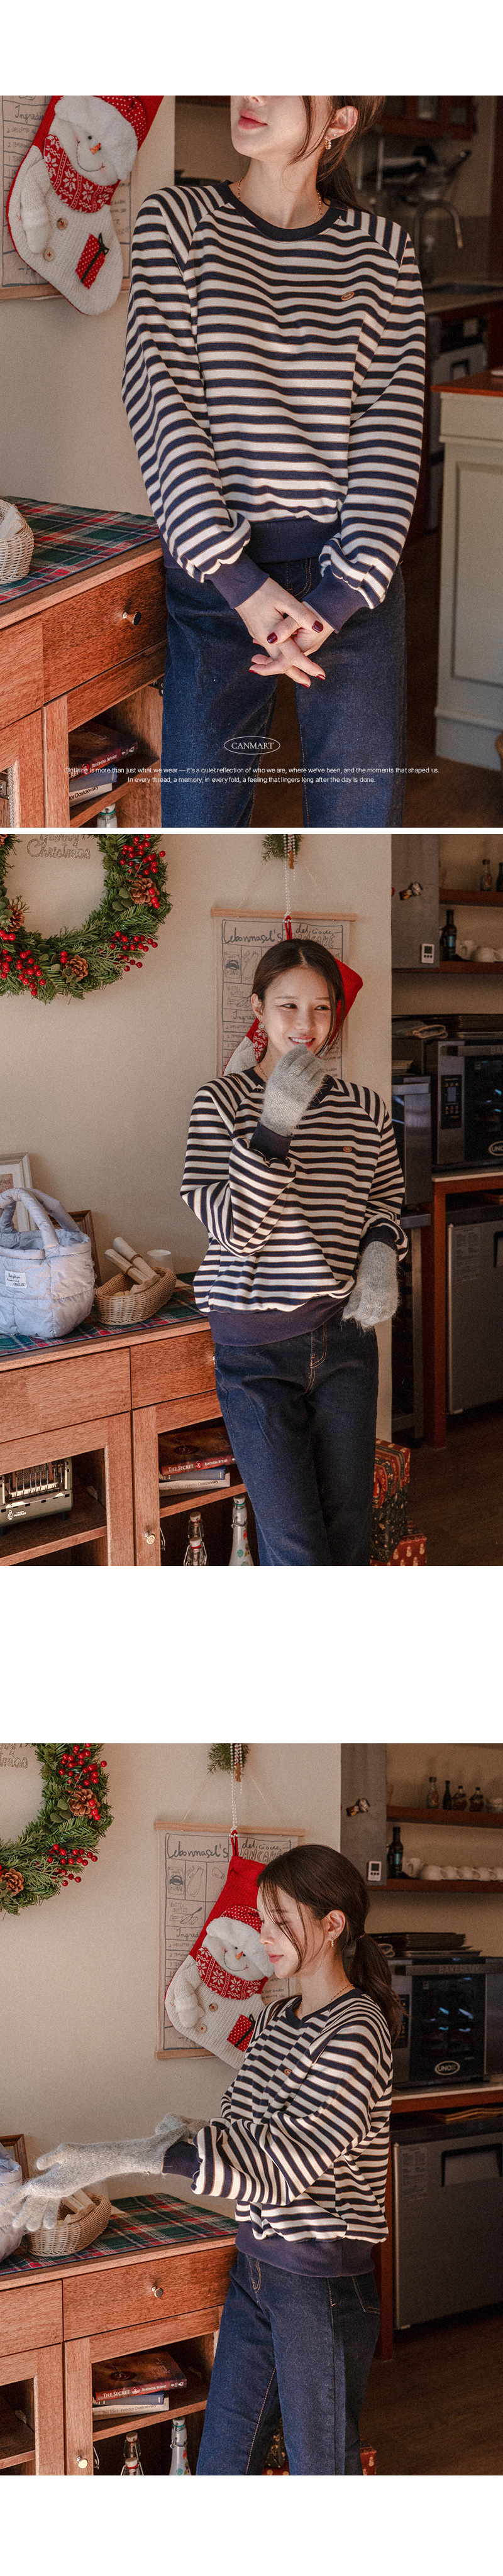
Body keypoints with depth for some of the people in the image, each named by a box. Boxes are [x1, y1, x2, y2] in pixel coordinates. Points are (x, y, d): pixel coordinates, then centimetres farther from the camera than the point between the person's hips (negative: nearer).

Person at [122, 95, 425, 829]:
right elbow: (159, 401, -6)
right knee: (200, 808, 2)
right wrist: (242, 583, -14)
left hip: (353, 571, 1)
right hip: (218, 567, -1)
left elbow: (393, 427, 0)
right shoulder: (178, 221, 2)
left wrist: (339, 598, -13)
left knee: (363, 809, 4)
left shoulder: (382, 248, 5)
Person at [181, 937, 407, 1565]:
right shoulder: (222, 1103, -7)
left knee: (349, 1525, 10)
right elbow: (235, 1229, -16)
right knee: (295, 1547, -4)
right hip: (256, 1348, -4)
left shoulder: (365, 1109, 3)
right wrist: (275, 1126, -26)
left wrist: (381, 1254, -5)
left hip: (344, 1333, 4)